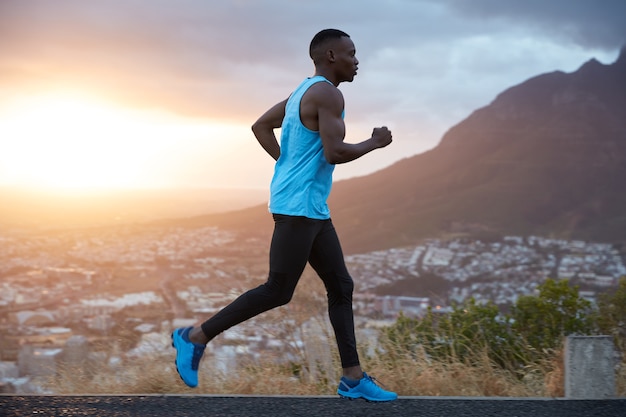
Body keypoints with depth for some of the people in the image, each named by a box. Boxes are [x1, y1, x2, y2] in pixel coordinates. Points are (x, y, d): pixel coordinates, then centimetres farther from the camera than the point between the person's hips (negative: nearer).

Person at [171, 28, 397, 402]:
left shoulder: (304, 91, 17)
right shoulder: (328, 94, -13)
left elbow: (261, 126, 23)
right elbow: (335, 153, -22)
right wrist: (374, 143, -6)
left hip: (312, 207, 11)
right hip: (298, 205, -11)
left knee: (341, 286, 8)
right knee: (277, 292, -7)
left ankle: (353, 377, 8)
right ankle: (195, 337, 1)